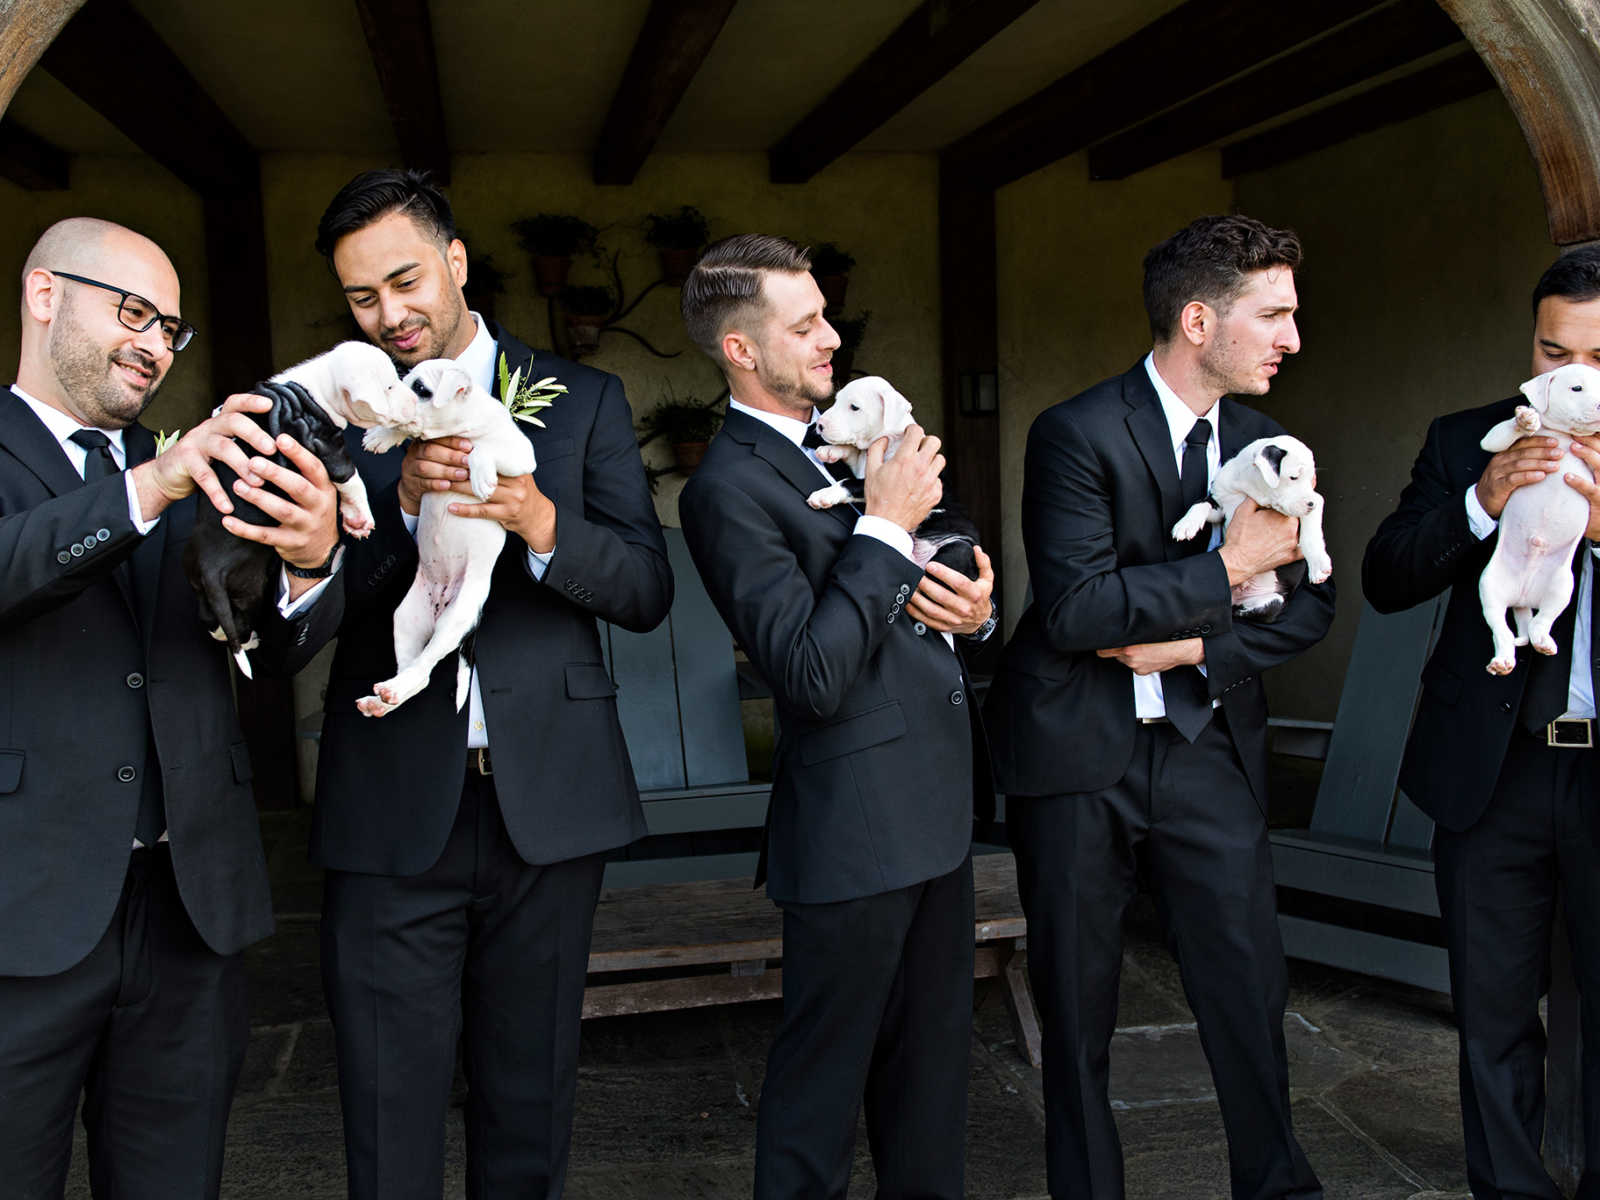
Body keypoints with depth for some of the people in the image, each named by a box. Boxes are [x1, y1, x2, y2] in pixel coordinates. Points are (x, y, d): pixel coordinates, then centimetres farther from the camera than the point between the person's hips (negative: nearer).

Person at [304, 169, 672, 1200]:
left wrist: (540, 524, -17)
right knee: (390, 1117, 4)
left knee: (530, 1098, 12)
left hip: (547, 799, 1)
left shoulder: (584, 400, 8)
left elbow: (647, 592, 0)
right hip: (393, 806, 0)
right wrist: (405, 504, -18)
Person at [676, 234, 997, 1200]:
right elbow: (814, 676, -24)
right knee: (822, 1082, 8)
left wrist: (975, 606, -1)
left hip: (937, 802, 8)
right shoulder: (729, 487, -15)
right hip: (855, 827, -8)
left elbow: (934, 576, 22)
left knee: (932, 1056, 21)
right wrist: (884, 527, -20)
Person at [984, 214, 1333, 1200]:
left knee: (1252, 986, 6)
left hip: (1208, 743, 4)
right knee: (1078, 1004, 9)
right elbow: (1074, 610, -20)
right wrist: (1225, 571, -17)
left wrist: (1191, 643, -9)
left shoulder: (1263, 442, 8)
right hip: (1080, 752, -4)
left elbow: (1310, 607, 7)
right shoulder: (1078, 434, -11)